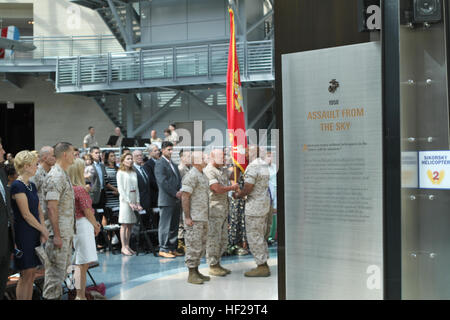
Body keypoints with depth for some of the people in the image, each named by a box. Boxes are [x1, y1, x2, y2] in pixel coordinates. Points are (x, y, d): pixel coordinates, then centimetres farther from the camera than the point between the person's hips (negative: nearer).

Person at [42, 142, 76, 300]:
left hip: (67, 232, 10)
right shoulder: (55, 177, -16)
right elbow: (51, 207, -22)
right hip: (59, 233, -10)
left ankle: (57, 295, 26)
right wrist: (57, 235, -23)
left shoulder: (64, 175, 15)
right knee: (55, 269, -4)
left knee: (63, 268, 16)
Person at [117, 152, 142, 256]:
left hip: (133, 201, 5)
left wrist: (137, 202, 2)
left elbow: (137, 188, 13)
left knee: (130, 225, 5)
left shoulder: (134, 173, 14)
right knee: (124, 225, -4)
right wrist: (129, 202, -13)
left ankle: (127, 246, 9)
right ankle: (123, 247, -3)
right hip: (125, 201, -5)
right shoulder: (120, 173, -1)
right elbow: (121, 189, -7)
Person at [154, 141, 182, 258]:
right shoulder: (160, 164, -7)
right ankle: (163, 249, 0)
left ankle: (172, 248, 16)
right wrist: (175, 193, -14)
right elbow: (163, 182, -14)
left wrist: (180, 191, -1)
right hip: (166, 200, -8)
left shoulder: (173, 164, 20)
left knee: (174, 226, 10)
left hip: (176, 199, 8)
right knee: (165, 225, -4)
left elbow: (179, 179, 18)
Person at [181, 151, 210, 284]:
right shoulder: (191, 176, -14)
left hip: (203, 217, 10)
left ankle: (196, 271, 21)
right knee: (193, 246, -5)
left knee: (201, 245, 13)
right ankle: (191, 274, 1)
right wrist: (187, 217, -21)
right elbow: (185, 196, -18)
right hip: (194, 218, -9)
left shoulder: (203, 175, 15)